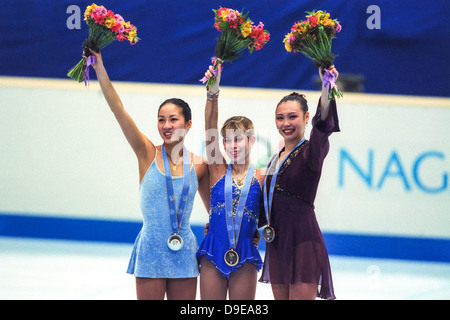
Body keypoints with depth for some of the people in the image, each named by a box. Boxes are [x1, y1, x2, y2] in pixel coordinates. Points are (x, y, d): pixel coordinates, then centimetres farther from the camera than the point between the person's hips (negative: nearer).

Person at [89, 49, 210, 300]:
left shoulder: (198, 165, 4)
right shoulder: (148, 154, -1)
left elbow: (213, 208, 19)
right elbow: (118, 109, -9)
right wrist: (99, 67, -15)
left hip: (184, 252, 2)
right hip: (151, 250, -2)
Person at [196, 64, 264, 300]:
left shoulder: (261, 177, 0)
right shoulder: (218, 171, 2)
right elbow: (210, 129, -9)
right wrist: (213, 93, -20)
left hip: (245, 256, -1)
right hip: (214, 253, 1)